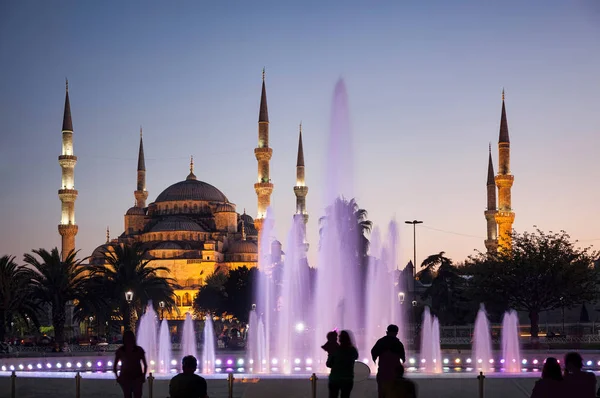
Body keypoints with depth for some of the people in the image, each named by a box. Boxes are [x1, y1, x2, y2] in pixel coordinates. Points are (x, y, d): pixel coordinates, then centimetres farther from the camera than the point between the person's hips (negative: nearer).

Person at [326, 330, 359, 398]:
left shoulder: (334, 350, -12)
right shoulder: (353, 350, -3)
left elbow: (328, 364, -4)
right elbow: (356, 357, 21)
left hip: (334, 379, -2)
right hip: (348, 380, 2)